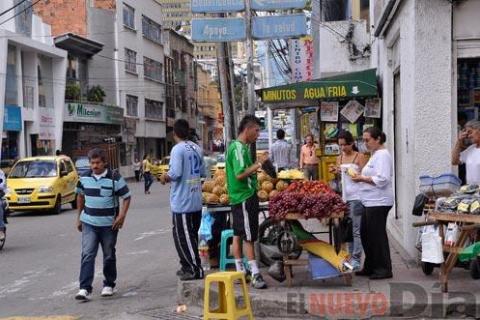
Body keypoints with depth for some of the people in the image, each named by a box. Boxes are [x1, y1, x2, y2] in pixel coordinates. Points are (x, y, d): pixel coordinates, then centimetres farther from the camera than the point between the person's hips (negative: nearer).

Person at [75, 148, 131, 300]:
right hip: (89, 223, 2)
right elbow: (80, 196, 16)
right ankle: (85, 288, -10)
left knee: (109, 256, 10)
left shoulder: (115, 178, -10)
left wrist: (122, 216, -14)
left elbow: (127, 197, -4)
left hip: (109, 224, -2)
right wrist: (79, 217, 16)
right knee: (87, 254, -9)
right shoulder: (84, 178, 1)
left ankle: (109, 285, 27)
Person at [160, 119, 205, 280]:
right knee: (192, 235, 16)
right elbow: (202, 172, 13)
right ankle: (187, 266, 25)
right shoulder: (197, 149, 8)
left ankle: (196, 270, 1)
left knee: (183, 237, 0)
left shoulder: (178, 149, -14)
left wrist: (165, 178, -4)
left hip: (182, 202, -8)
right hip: (196, 201, 8)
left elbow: (175, 173, -22)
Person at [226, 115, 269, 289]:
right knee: (249, 237, -7)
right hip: (245, 197, -10)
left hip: (238, 197, 10)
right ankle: (255, 274, -5)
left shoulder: (236, 146, 14)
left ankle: (240, 271, 19)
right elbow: (240, 174, -24)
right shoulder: (239, 148, -17)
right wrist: (258, 164, -21)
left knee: (238, 235, 12)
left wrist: (256, 164, 10)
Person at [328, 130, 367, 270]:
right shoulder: (339, 158, 14)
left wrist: (350, 172, -18)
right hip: (344, 196, 7)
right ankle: (351, 256, 18)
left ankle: (356, 259, -5)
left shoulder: (360, 157, -4)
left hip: (356, 197, -7)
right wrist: (336, 172, 2)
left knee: (356, 229, -6)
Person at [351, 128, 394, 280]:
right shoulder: (376, 154, 17)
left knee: (377, 235, -3)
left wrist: (363, 179, -17)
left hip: (379, 203, -10)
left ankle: (384, 269, 7)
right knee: (365, 233, 15)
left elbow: (382, 179, -24)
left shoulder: (382, 155, -14)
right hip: (371, 202, 10)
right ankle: (370, 267, 25)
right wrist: (362, 177, 9)